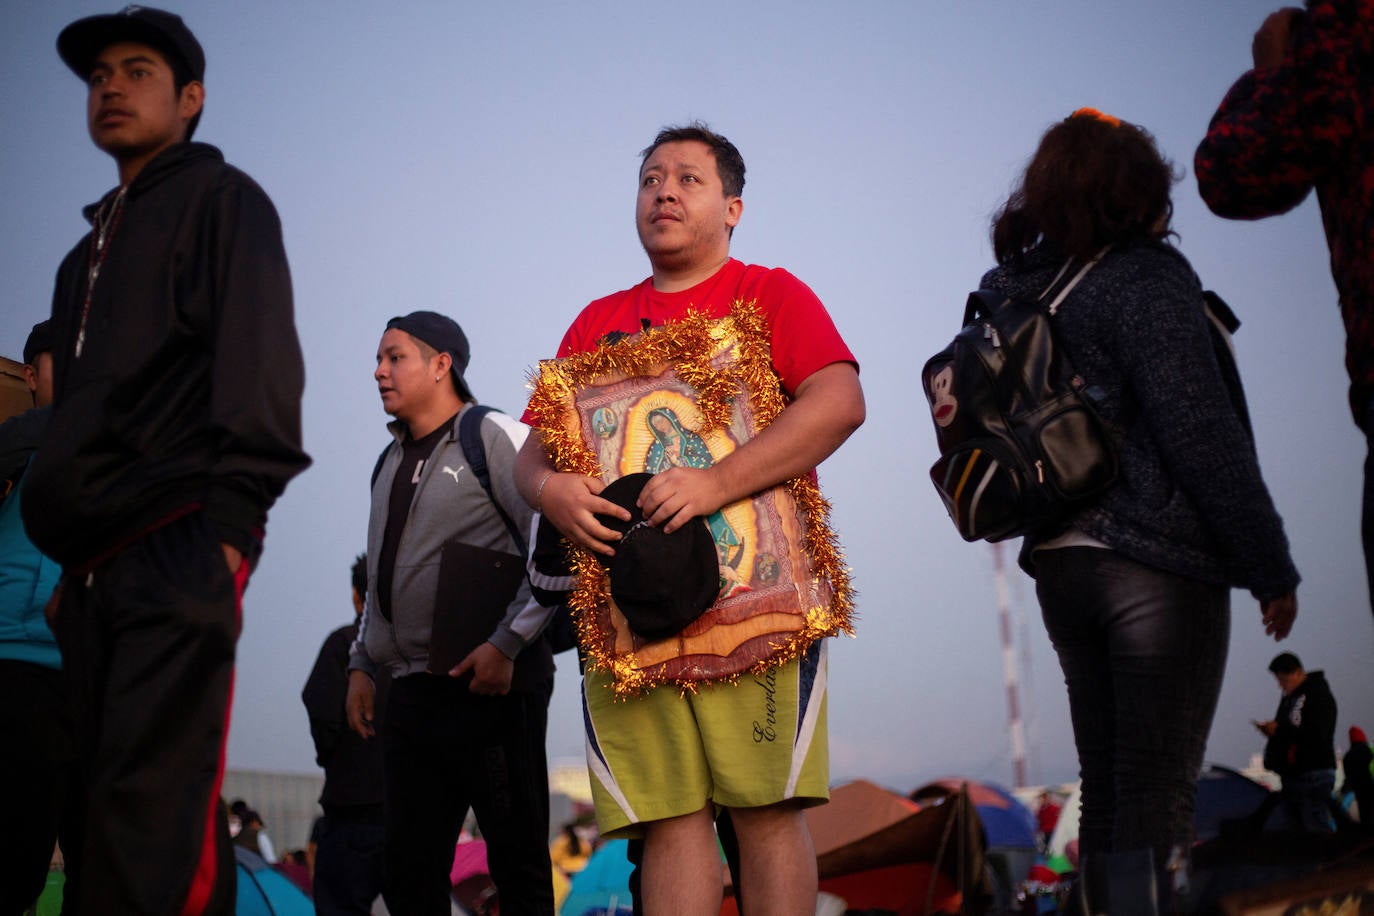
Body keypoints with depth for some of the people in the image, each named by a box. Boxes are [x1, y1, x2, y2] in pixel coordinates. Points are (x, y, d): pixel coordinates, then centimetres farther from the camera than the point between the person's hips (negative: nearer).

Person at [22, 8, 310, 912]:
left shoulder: (219, 198, 5)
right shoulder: (93, 248, 28)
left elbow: (259, 359, -8)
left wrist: (231, 518, -19)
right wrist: (68, 560, 16)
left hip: (176, 543, -8)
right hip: (98, 558, 8)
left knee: (150, 806, -17)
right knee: (122, 802, 4)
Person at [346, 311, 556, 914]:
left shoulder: (493, 436, -2)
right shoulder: (392, 462, 20)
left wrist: (507, 644, -16)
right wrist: (361, 664, 19)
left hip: (491, 686, -7)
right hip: (412, 693, 7)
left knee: (518, 863, -3)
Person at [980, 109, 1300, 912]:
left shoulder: (1020, 294, 12)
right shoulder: (1147, 279, -10)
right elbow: (1202, 434, -14)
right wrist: (1272, 567, -8)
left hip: (1061, 567, 7)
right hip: (1158, 563, -7)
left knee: (1108, 792, 11)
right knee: (1157, 796, -7)